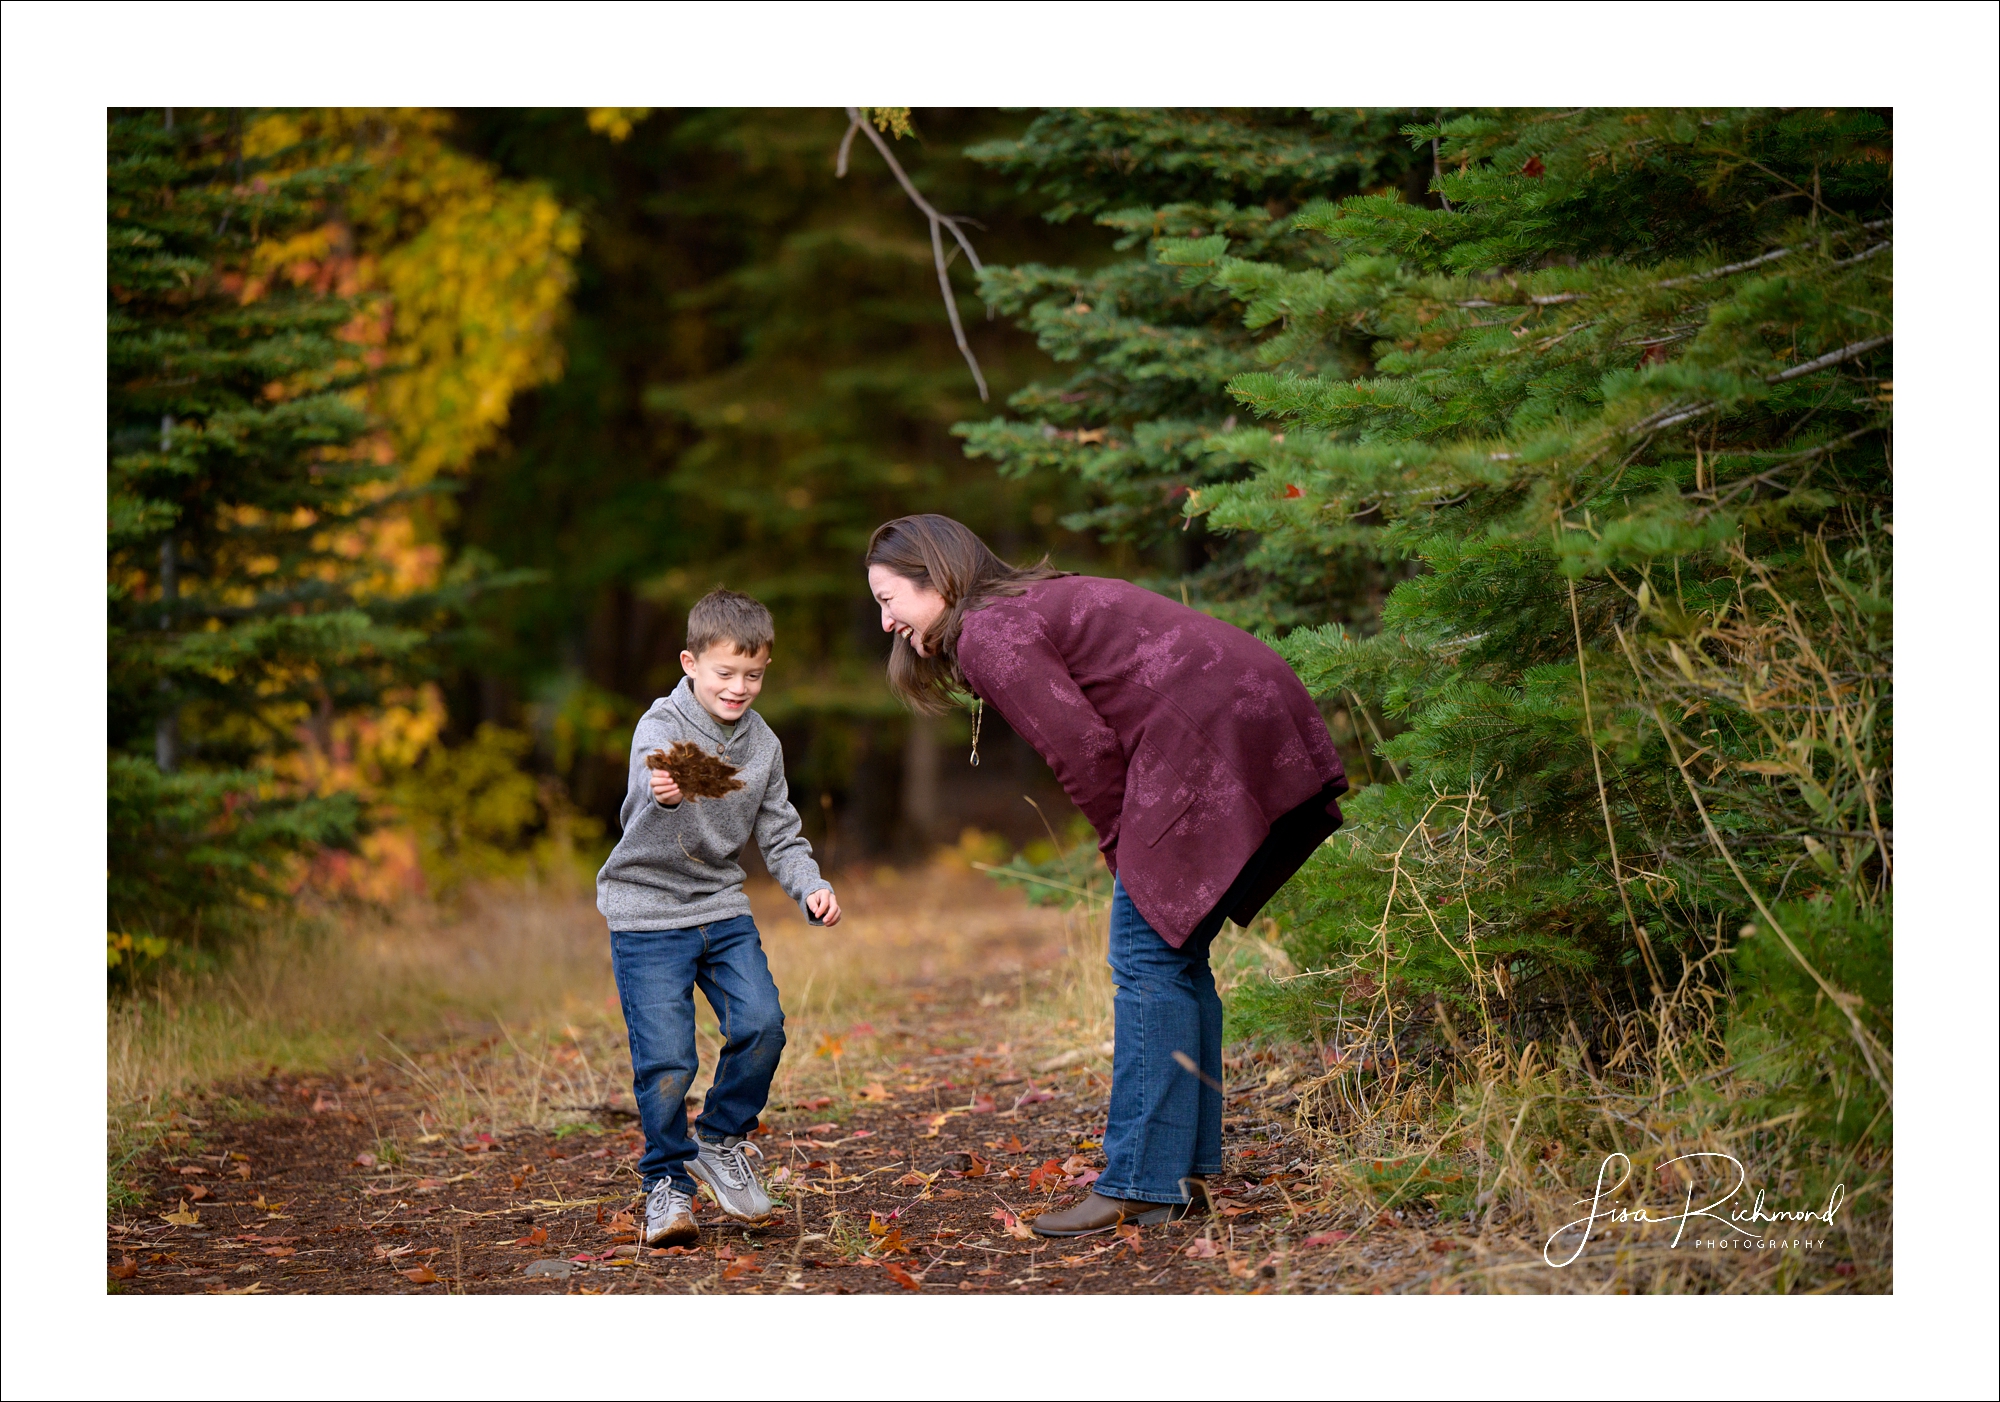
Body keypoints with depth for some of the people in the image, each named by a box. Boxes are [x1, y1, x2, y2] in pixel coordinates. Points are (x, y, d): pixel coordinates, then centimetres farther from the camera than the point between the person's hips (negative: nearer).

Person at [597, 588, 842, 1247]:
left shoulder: (763, 745, 4)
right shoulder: (662, 727, -13)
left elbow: (779, 835, 12)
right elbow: (646, 789, -35)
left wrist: (811, 888, -6)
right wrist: (663, 795, -60)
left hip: (723, 908, 5)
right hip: (648, 911, -5)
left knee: (761, 1025, -12)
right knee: (666, 1058, -10)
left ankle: (722, 1142, 12)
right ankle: (668, 1182, 11)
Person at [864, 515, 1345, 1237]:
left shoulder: (988, 634, -5)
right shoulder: (1041, 600, 25)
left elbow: (1085, 749, -11)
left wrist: (1126, 855, 1)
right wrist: (1134, 857, 16)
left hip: (1209, 744, -10)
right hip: (1269, 732, 10)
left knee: (1149, 954, -7)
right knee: (1175, 951, 14)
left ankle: (1141, 1184, -7)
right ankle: (1186, 1170, 16)